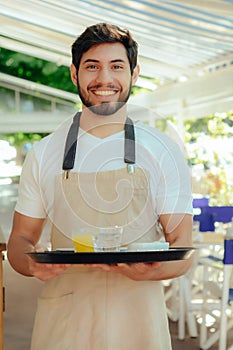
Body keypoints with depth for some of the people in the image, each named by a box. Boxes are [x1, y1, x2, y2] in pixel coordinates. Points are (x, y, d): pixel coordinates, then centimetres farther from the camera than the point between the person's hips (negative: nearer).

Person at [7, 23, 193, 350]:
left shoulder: (164, 153, 1)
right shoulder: (43, 154, 4)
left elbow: (182, 248, 0)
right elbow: (21, 239, 8)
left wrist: (149, 270, -22)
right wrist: (34, 264, -15)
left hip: (138, 320, 0)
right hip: (62, 322, 1)